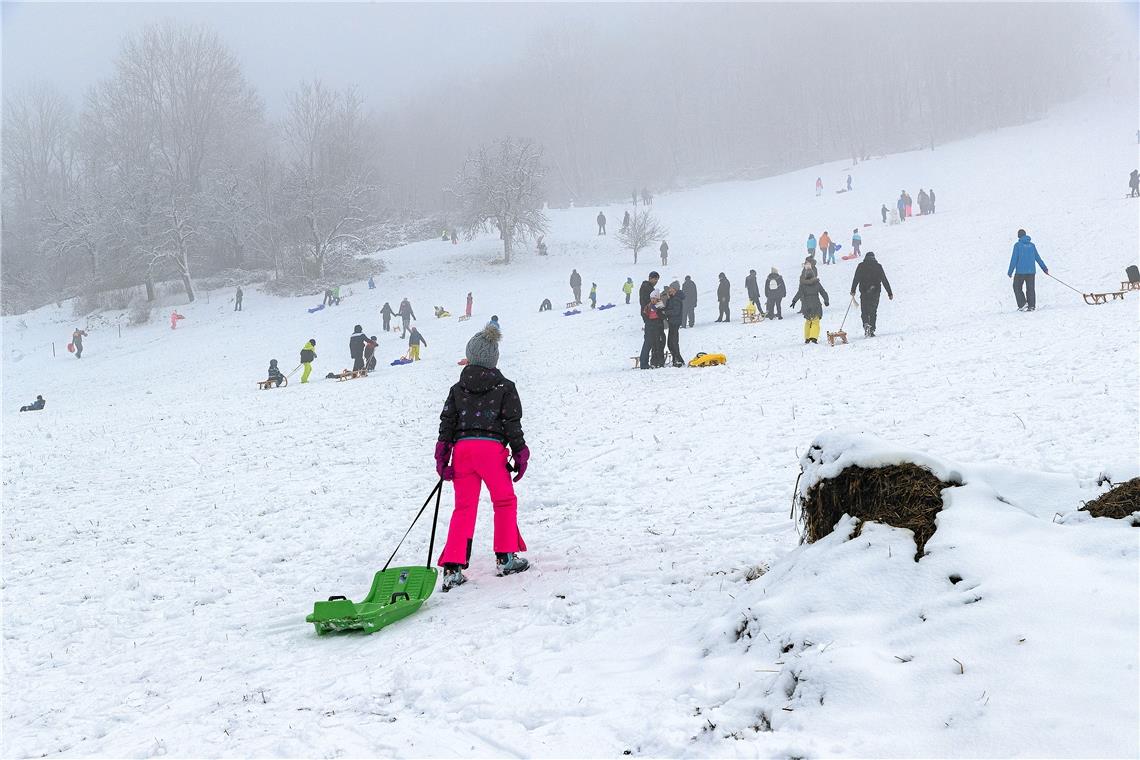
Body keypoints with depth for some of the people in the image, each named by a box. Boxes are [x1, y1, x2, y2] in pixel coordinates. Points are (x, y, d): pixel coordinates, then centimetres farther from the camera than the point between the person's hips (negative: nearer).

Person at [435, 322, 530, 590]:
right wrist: (520, 455, 6)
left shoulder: (458, 388, 13)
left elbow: (447, 422, 8)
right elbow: (512, 424, 1)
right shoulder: (505, 387, 5)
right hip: (491, 447, -3)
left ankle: (453, 567, -4)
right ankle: (505, 558, 17)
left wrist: (442, 457, 10)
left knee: (464, 507, 5)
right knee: (505, 501, 15)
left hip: (462, 448, 3)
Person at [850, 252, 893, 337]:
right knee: (873, 311, 9)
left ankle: (866, 324, -21)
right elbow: (884, 280, 4)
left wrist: (853, 291, 4)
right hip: (875, 291, 1)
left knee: (864, 311, 5)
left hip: (864, 291, -1)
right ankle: (871, 330, 3)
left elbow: (855, 279, -1)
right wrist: (889, 293, 7)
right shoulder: (878, 266, 4)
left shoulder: (861, 266, 3)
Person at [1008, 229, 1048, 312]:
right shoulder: (1032, 245, 7)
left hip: (1020, 271, -4)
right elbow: (1038, 258, 11)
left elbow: (1014, 259, -9)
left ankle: (1023, 304, -4)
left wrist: (1010, 271, -5)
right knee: (1030, 289, 9)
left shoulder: (1017, 245, -6)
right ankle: (1032, 306, 6)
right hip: (1031, 271, 4)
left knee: (1017, 287, 8)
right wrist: (1044, 268, 20)